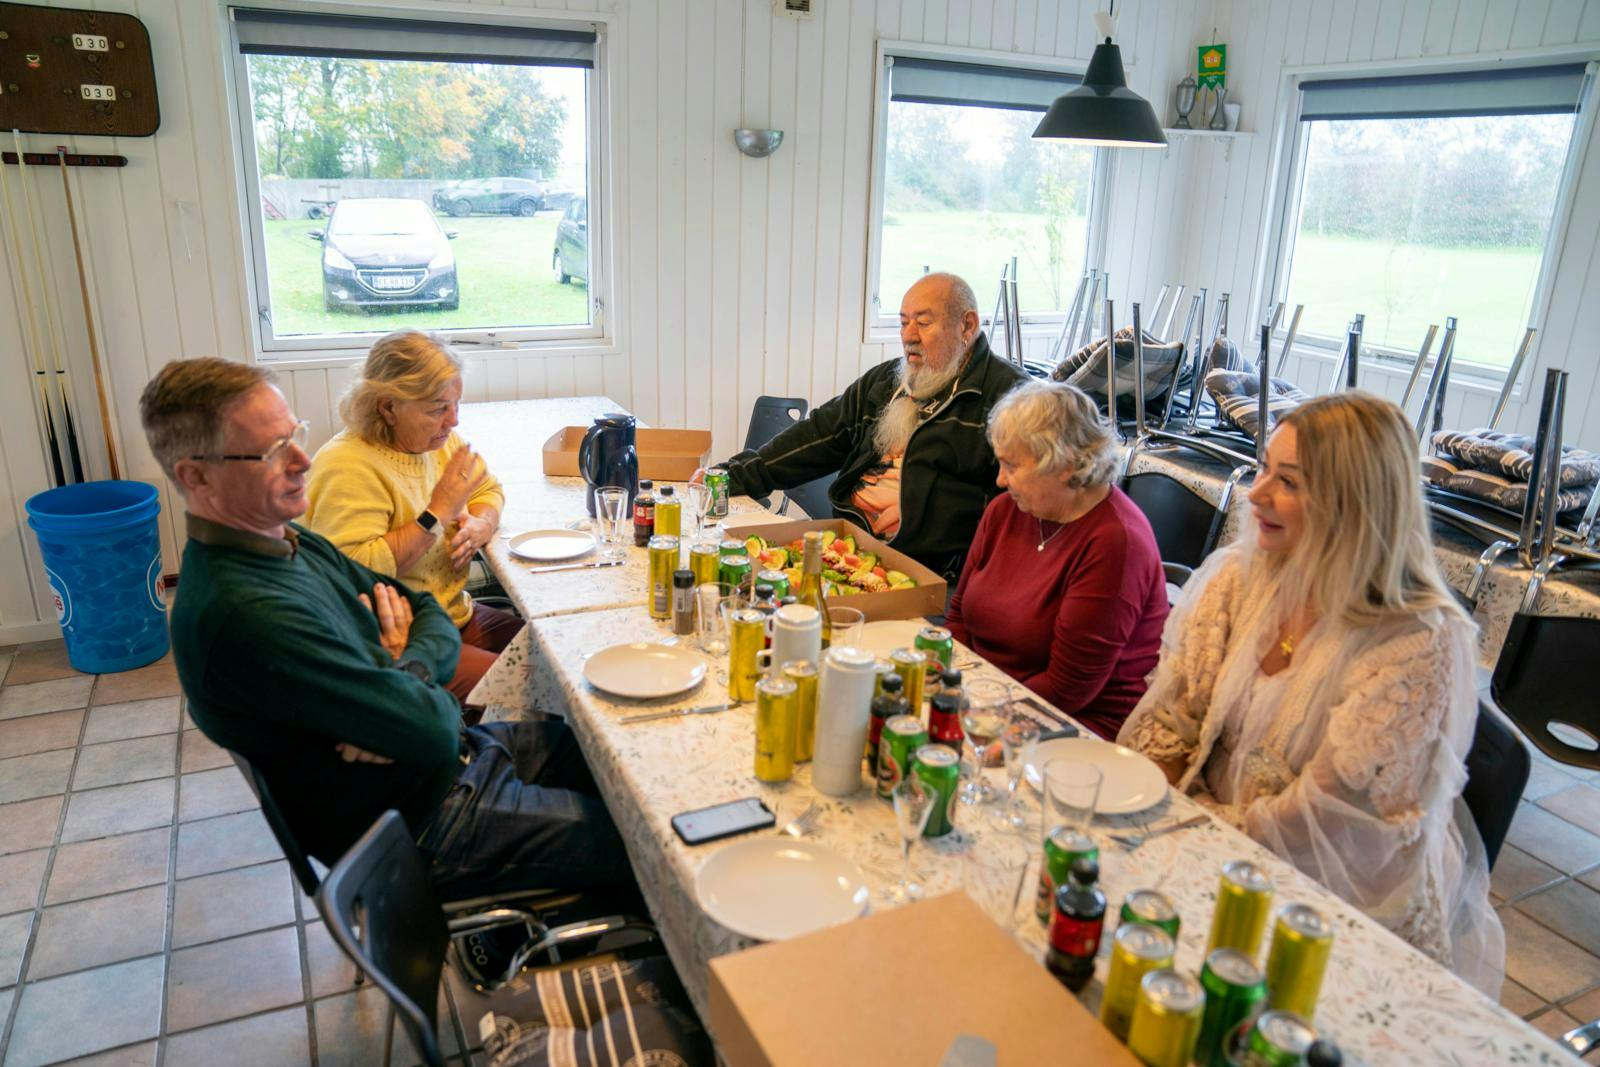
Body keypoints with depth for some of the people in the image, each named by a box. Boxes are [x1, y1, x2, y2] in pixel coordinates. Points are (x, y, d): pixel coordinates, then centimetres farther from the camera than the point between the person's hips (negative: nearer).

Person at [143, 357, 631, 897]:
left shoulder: (294, 544, 2)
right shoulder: (243, 613, -30)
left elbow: (432, 616, 5)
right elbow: (432, 729, -30)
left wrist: (402, 678, -17)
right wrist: (409, 666, -8)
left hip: (456, 755, 9)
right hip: (423, 822, -9)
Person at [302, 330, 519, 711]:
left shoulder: (438, 439, 7)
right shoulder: (347, 467, -18)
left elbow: (489, 490, 22)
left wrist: (478, 525, -2)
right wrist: (438, 514, -24)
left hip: (456, 617, 9)